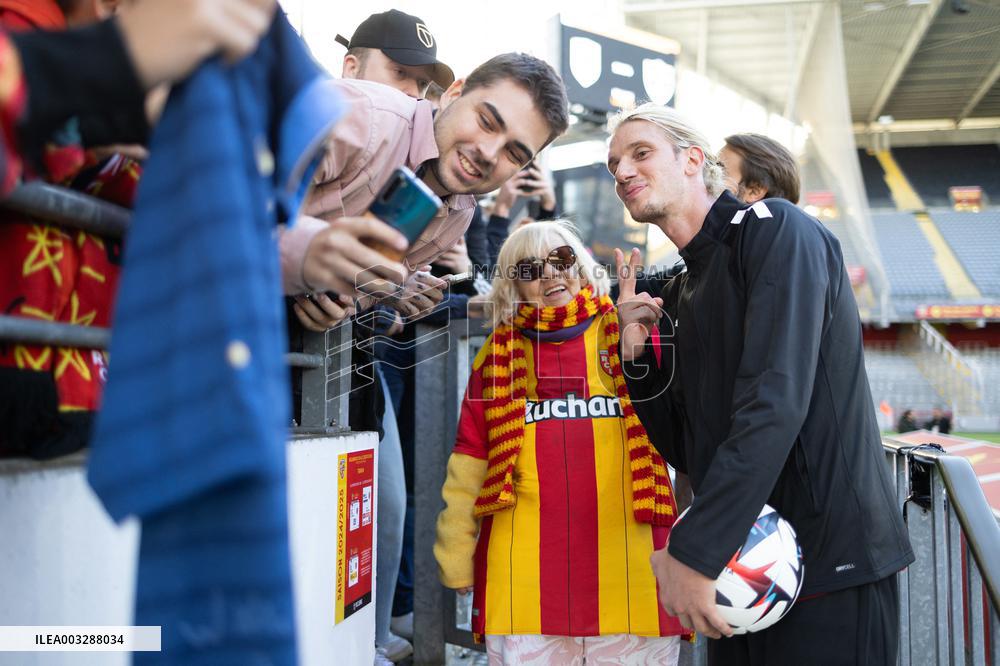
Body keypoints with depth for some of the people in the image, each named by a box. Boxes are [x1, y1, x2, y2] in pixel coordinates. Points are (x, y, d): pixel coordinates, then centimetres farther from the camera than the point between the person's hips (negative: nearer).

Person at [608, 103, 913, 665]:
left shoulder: (774, 230, -9)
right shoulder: (676, 297, 14)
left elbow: (775, 404, -21)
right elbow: (684, 450, 12)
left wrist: (694, 553, -24)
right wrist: (637, 349, -2)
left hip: (830, 558, -7)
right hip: (736, 568, 7)